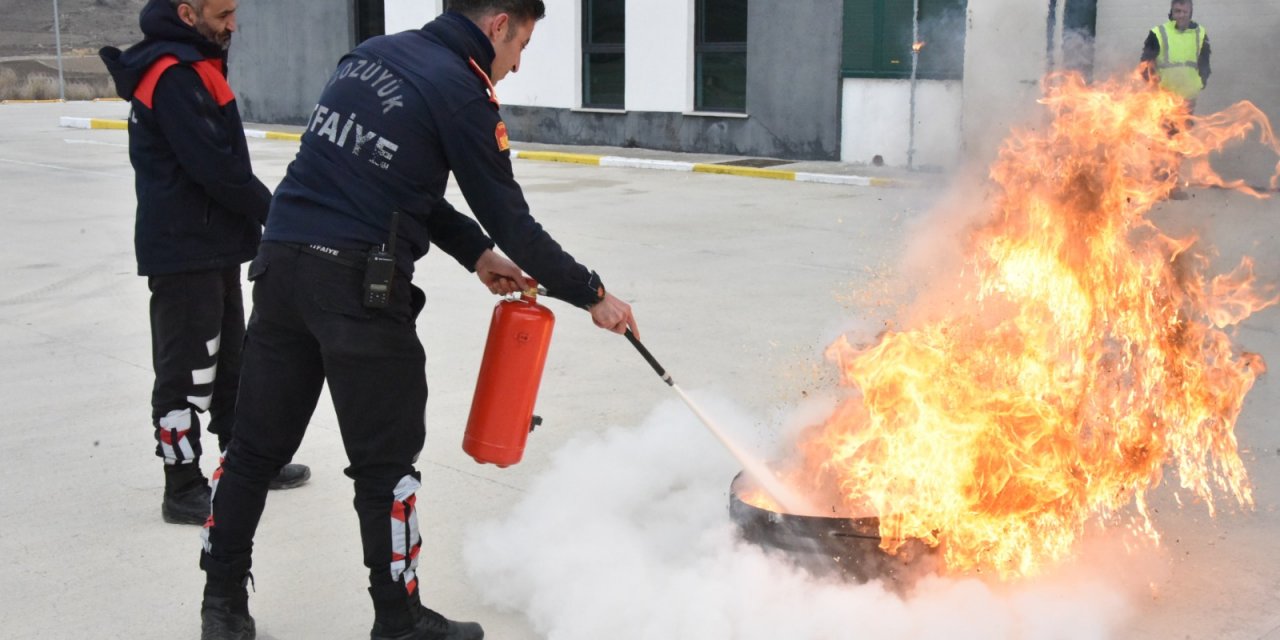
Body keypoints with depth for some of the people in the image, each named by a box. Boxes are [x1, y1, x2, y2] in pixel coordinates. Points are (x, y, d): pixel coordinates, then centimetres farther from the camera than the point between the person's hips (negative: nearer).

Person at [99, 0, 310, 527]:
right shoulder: (174, 75, -18)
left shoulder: (194, 65, 14)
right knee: (189, 369, -2)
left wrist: (259, 209, 7)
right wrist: (270, 210, -10)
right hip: (183, 251, -10)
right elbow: (214, 166, -24)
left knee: (228, 358, 19)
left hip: (213, 243, 10)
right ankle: (183, 490, 8)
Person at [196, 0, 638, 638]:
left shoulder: (373, 53, 15)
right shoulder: (461, 90, -7)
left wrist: (476, 254, 20)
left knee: (258, 444, 15)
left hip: (282, 262, 8)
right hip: (360, 283, -7)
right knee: (386, 463, 6)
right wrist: (592, 296, 7)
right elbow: (511, 220, -4)